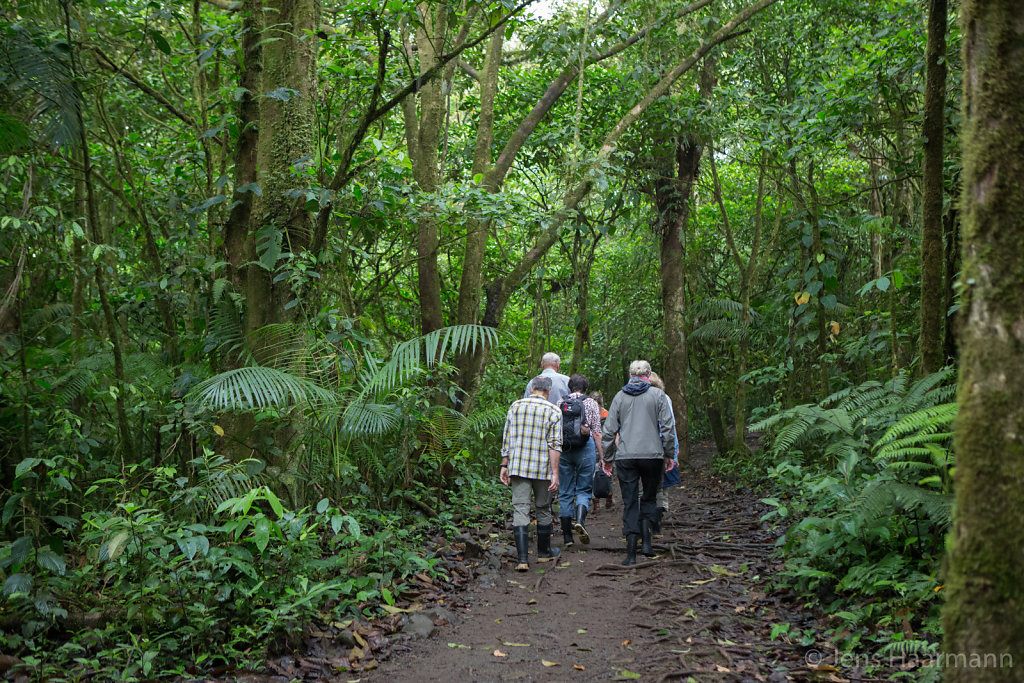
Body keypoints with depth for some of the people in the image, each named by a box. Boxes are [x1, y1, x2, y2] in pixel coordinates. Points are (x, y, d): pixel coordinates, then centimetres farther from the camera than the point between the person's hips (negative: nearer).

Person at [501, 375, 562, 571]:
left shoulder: (516, 406, 5)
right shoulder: (553, 411, -2)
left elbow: (507, 439, 4)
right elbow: (555, 445, -9)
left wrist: (505, 465, 10)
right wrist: (555, 473, -9)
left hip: (518, 467, 1)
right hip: (542, 469, -1)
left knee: (520, 510, -2)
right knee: (543, 509, 16)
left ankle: (523, 558, -13)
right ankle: (544, 551, 30)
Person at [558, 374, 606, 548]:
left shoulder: (560, 403, 8)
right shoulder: (591, 403, 2)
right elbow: (597, 433, -2)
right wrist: (602, 457, 1)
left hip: (563, 449, 2)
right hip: (585, 448, -2)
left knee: (565, 492, 7)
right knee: (584, 489, 6)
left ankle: (567, 535, 8)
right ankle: (580, 520, -21)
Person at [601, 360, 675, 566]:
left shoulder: (620, 397, 6)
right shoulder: (657, 395, 2)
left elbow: (609, 430, 5)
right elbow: (667, 426, -1)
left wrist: (607, 457, 13)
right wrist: (668, 454, 7)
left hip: (625, 456, 1)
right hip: (652, 454, -1)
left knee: (629, 502, 3)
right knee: (649, 498, 16)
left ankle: (631, 552, -2)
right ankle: (646, 541, 3)